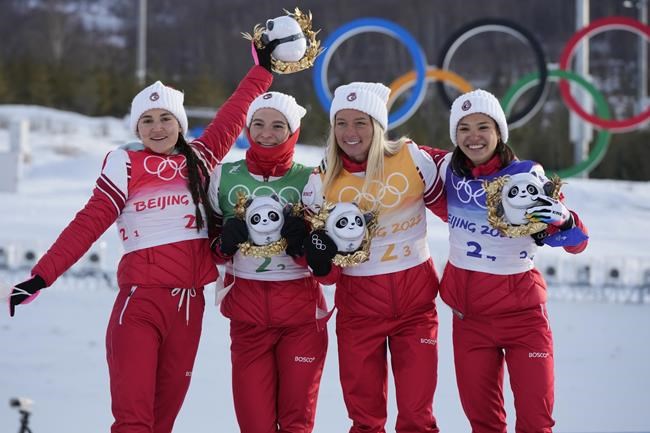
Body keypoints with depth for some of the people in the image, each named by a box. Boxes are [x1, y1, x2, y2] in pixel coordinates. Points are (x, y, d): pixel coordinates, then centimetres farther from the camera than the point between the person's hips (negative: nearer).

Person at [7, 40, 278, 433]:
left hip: (189, 305, 4)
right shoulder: (126, 165, 1)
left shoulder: (199, 161, 13)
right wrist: (41, 277, -11)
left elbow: (231, 117, 24)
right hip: (140, 301, -4)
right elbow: (89, 224, -4)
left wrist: (263, 68, 31)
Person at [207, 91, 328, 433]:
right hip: (246, 310, 1)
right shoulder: (225, 177, 2)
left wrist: (305, 242, -19)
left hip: (302, 312, -1)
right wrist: (224, 242, -11)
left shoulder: (310, 180, -2)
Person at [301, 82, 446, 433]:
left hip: (416, 299, -1)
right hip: (358, 304, 1)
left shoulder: (412, 158, -9)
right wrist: (322, 262, -22)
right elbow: (328, 273, -2)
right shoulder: (322, 183, -5)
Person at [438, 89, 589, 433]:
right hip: (468, 313, 4)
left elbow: (577, 243, -13)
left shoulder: (526, 175, -12)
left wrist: (563, 218, -33)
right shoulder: (449, 169, -2)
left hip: (522, 311, -4)